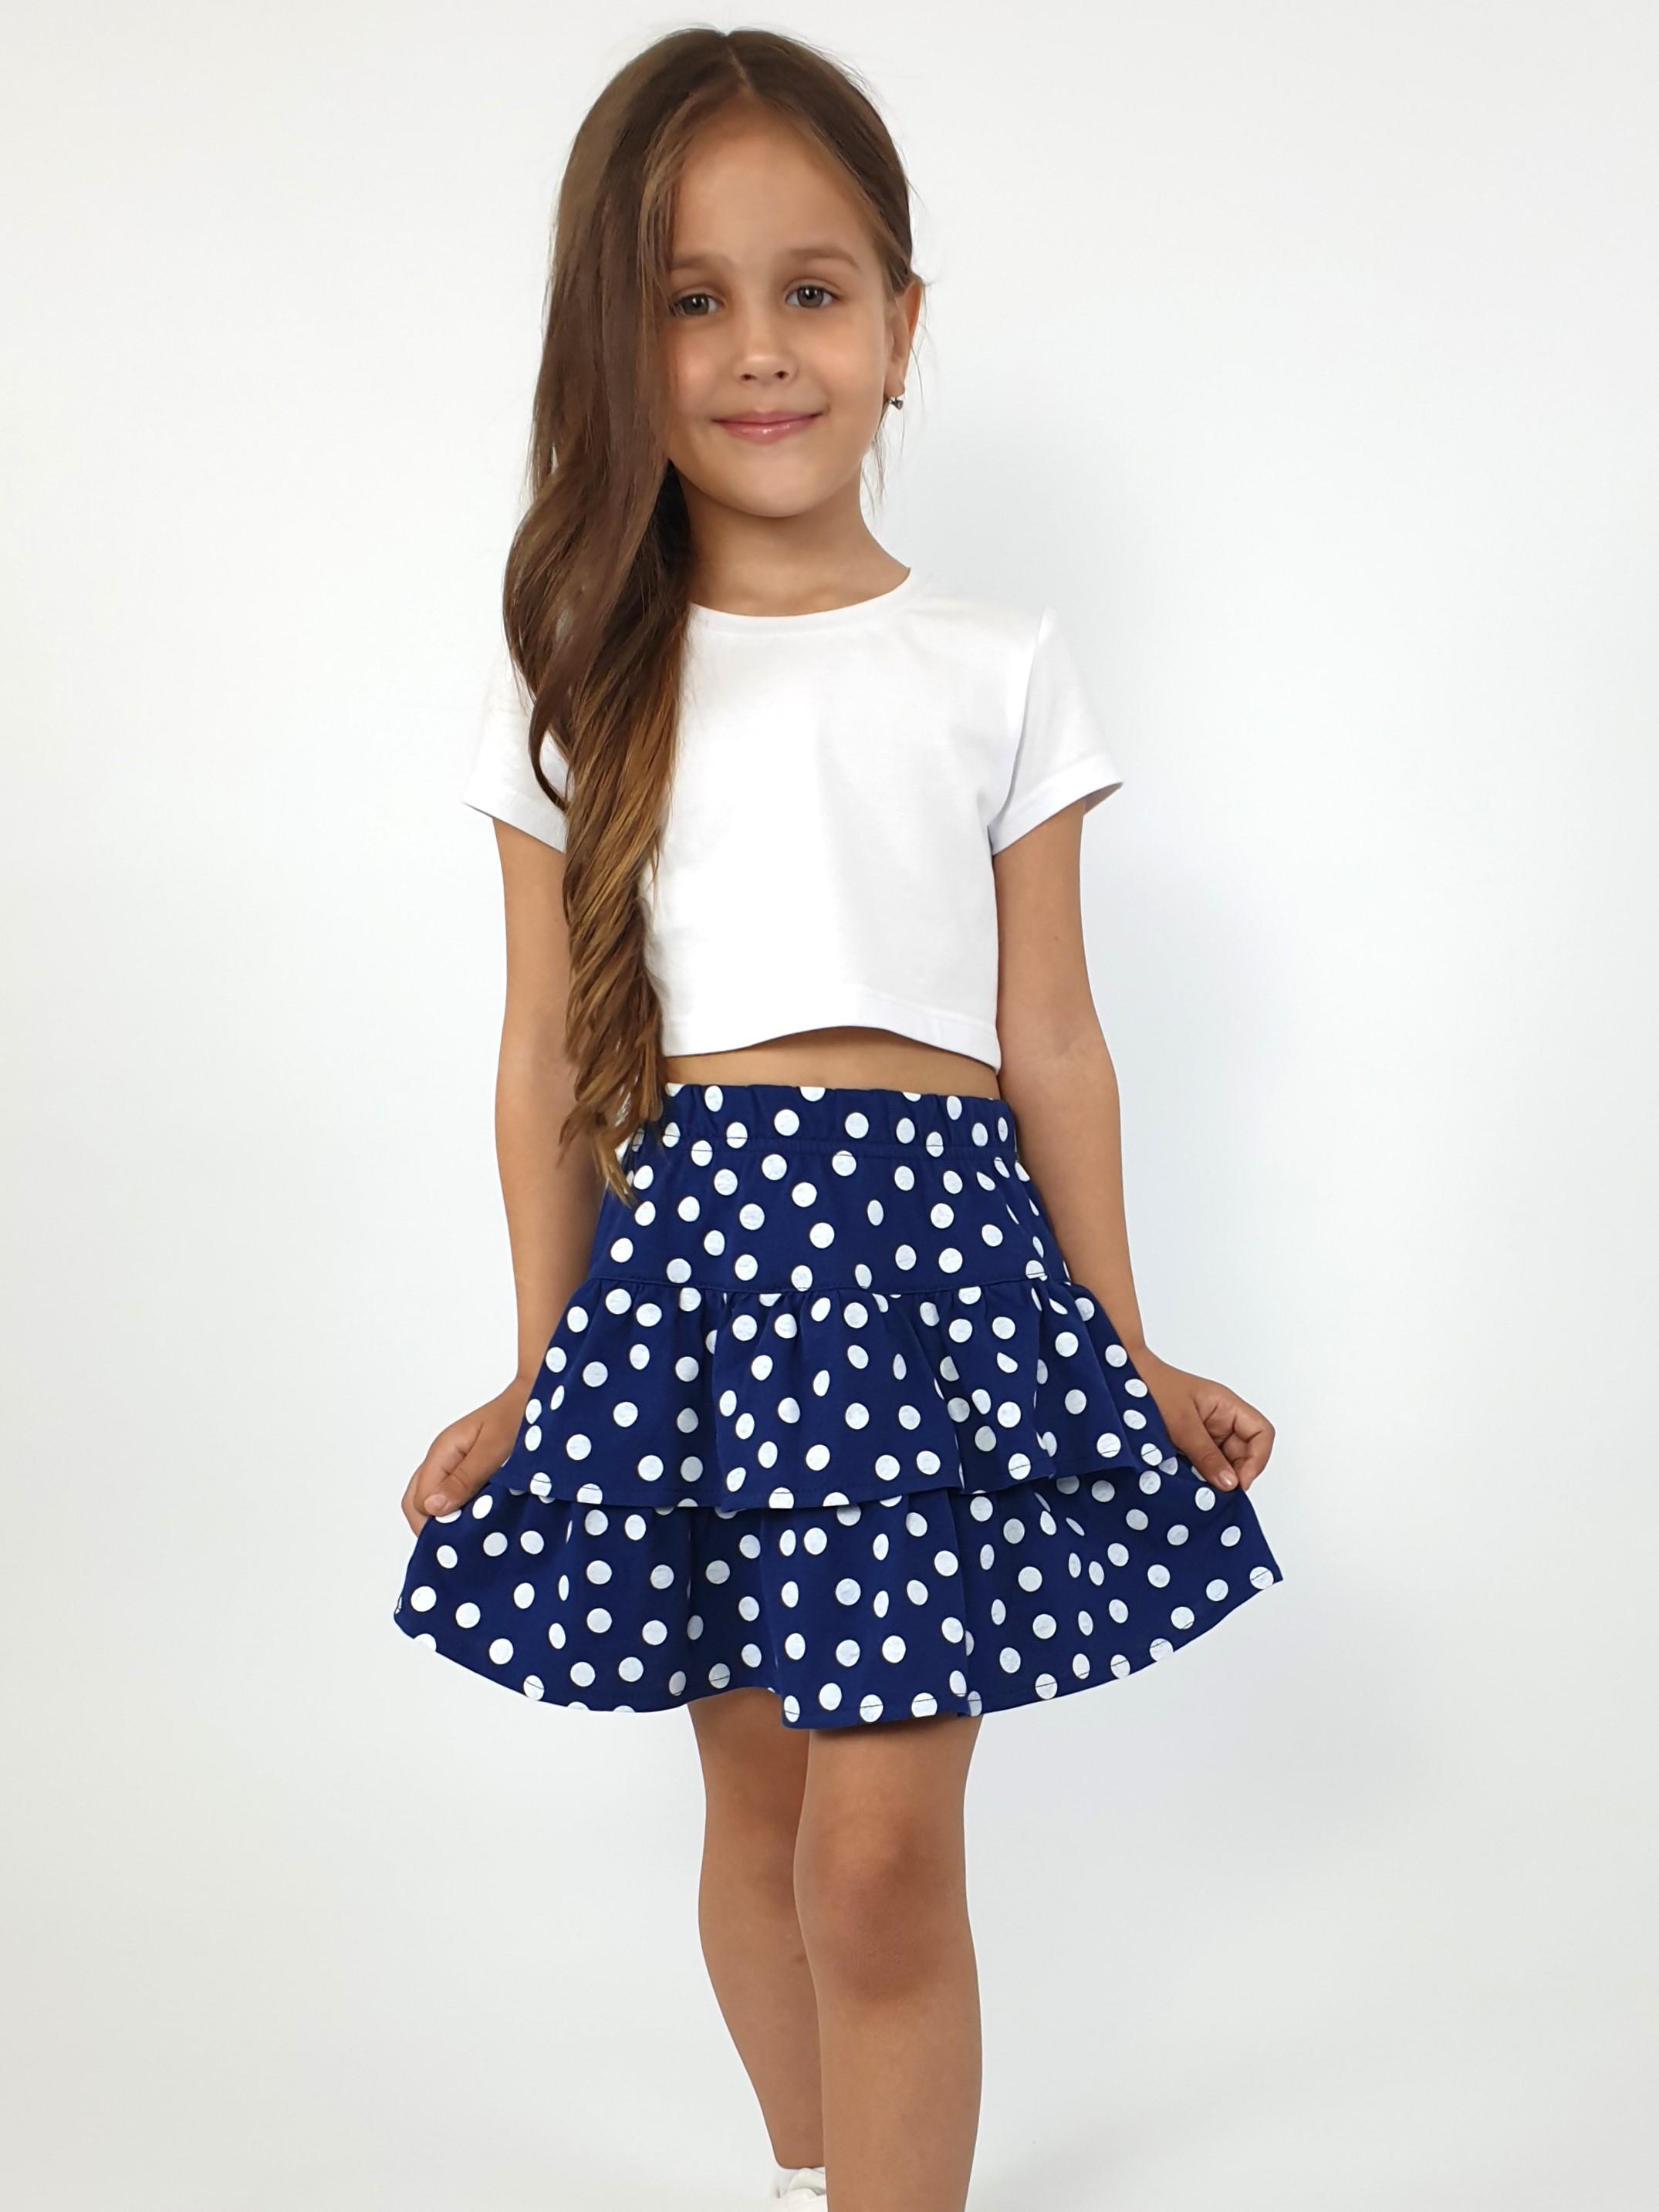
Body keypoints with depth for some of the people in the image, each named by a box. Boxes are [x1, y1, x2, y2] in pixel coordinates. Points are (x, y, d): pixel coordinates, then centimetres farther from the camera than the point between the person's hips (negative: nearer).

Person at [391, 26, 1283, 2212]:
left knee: (885, 1847, -5)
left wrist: (1131, 1356, 8)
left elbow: (1051, 1040, 7)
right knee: (758, 1798, 15)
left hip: (936, 1240, -1)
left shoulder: (1000, 665, 4)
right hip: (683, 1238, 2)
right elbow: (550, 1055, 8)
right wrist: (537, 1383, 9)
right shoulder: (578, 681, 6)